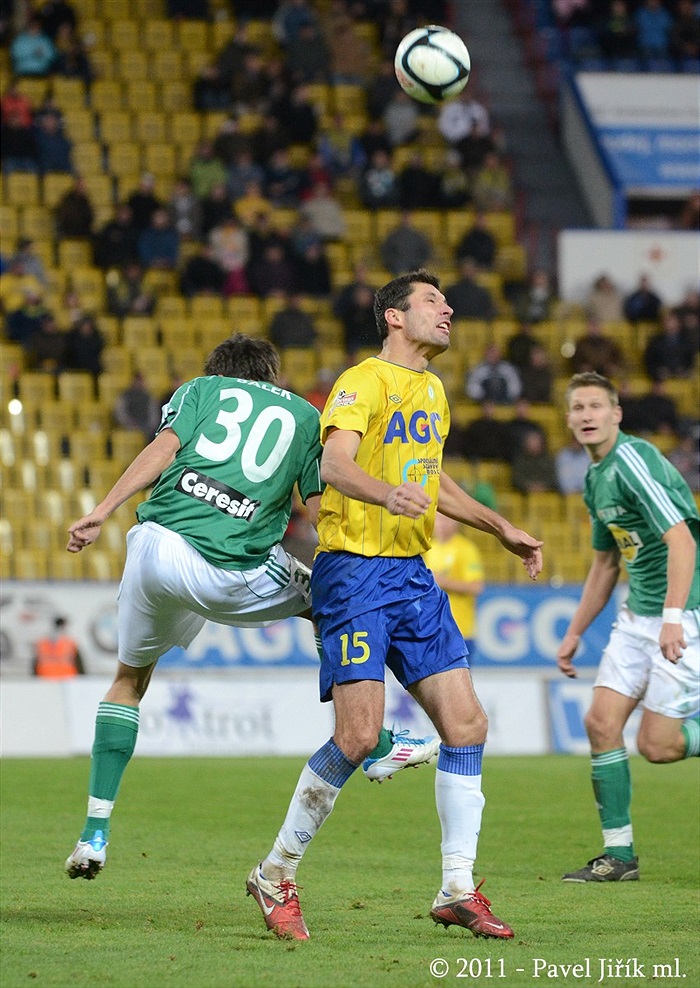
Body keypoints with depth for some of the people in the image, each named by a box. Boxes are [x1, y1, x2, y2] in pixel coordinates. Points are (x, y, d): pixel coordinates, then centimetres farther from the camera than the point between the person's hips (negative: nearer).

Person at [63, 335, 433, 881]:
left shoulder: (200, 388, 20)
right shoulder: (305, 416, 20)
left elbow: (164, 447, 0)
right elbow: (321, 511, 9)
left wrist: (102, 511, -7)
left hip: (158, 546, 1)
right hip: (234, 578, -1)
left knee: (130, 679, 23)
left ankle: (95, 833, 17)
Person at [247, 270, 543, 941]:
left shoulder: (433, 391, 18)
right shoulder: (363, 381, -8)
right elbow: (334, 463, -25)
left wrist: (500, 529, 36)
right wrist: (389, 495, -44)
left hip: (413, 574, 8)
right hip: (355, 570, -8)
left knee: (466, 723, -1)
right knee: (359, 735, -15)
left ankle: (458, 892, 6)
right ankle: (275, 876, 0)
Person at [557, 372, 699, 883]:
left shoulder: (634, 461, -16)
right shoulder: (596, 478, 14)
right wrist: (575, 632, 25)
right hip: (637, 614, 9)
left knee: (657, 744, -11)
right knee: (602, 722, -1)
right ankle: (619, 854, 6)